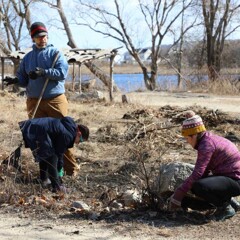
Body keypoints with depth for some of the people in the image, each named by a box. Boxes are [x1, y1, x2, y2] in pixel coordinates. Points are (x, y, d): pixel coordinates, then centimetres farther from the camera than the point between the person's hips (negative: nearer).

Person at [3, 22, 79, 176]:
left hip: (55, 100, -4)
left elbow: (62, 72, -11)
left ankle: (71, 168, 2)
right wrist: (16, 80, -7)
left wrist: (43, 72, -22)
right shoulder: (28, 57, 15)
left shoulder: (55, 53, 3)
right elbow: (24, 79, 15)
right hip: (34, 102, 4)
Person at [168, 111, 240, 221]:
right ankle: (228, 200, 15)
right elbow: (204, 170, 11)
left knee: (198, 186, -30)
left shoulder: (207, 145, -21)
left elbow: (197, 174, -25)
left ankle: (226, 208, -8)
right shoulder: (209, 139, 10)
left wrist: (178, 194, -18)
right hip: (228, 176, 10)